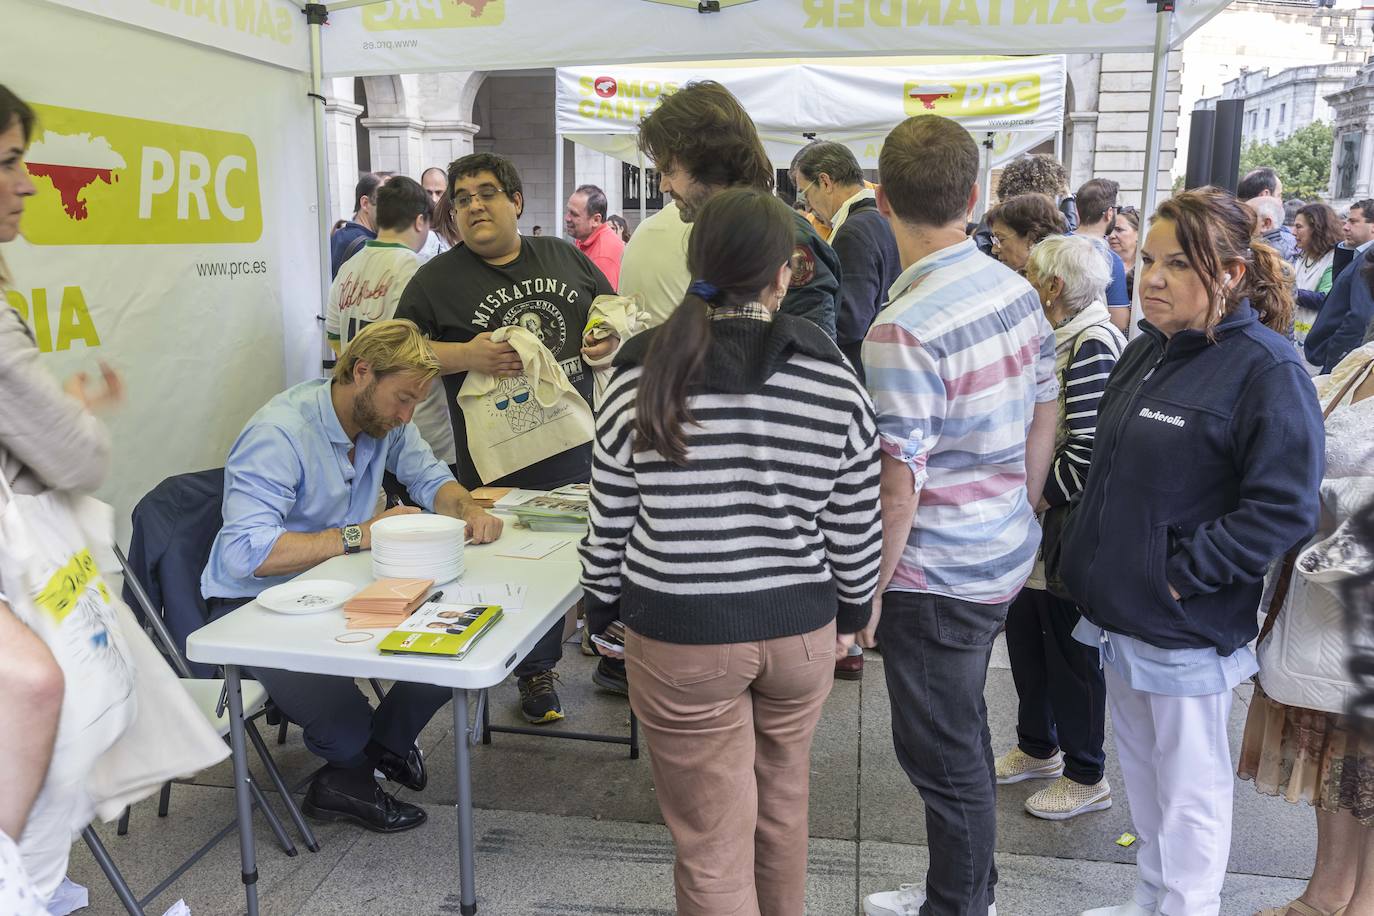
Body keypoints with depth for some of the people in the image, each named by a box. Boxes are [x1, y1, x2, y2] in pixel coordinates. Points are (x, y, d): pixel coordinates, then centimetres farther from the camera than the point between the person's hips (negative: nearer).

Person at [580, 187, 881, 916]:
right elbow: (854, 527, 0)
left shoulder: (643, 374, -10)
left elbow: (611, 522, -3)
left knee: (711, 840, 12)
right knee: (782, 810, 26)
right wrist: (850, 611, 16)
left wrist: (602, 611, 12)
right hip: (801, 628, 3)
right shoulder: (834, 379, -7)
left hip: (679, 636, -2)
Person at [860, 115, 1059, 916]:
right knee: (963, 732, 24)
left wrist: (864, 599, -12)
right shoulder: (1017, 289, 1)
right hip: (1006, 554, 9)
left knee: (945, 753, 10)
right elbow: (1045, 418, 9)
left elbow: (898, 488, -23)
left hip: (936, 578, -9)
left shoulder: (904, 330, -24)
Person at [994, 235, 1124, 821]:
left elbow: (1088, 452, -25)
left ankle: (1086, 777, 24)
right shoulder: (1058, 337, 8)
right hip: (1035, 526, 9)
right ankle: (1037, 748, 38)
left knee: (1071, 651, 5)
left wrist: (1034, 503, -17)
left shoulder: (1093, 345, -21)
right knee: (1025, 634, 19)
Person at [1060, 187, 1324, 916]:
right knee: (1139, 760, 22)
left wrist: (1182, 574, -19)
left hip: (1185, 625, -8)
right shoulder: (1149, 349, 7)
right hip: (1122, 605, 8)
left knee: (1188, 784, 9)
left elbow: (1282, 508, -22)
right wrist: (1088, 550, 9)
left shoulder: (1265, 368, -17)